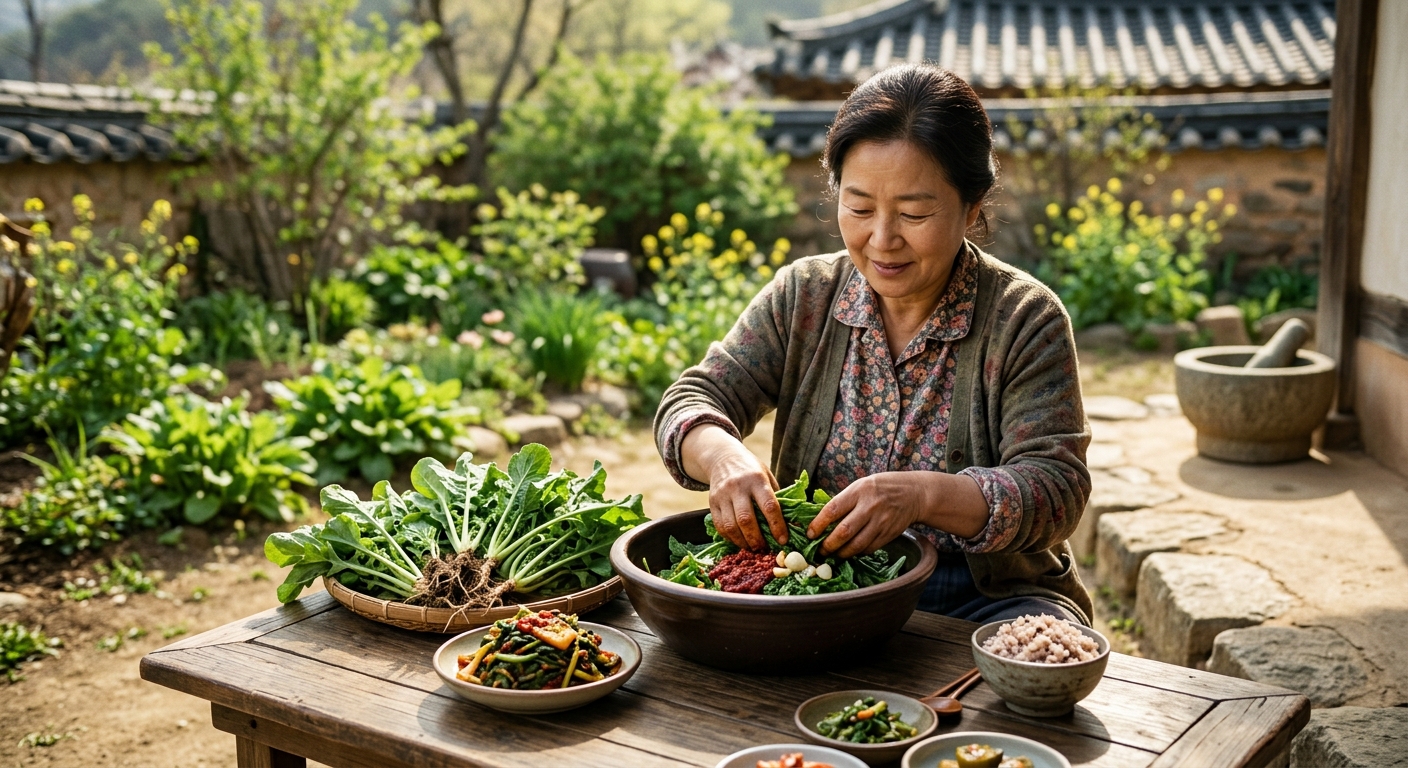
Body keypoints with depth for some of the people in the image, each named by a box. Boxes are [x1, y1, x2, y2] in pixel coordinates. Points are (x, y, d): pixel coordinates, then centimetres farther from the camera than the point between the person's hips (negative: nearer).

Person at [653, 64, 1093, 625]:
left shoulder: (1024, 320, -6)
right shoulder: (801, 296, 4)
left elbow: (1056, 490, -14)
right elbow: (693, 401, 0)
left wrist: (923, 495, -33)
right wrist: (721, 454, -25)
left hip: (988, 597, 0)